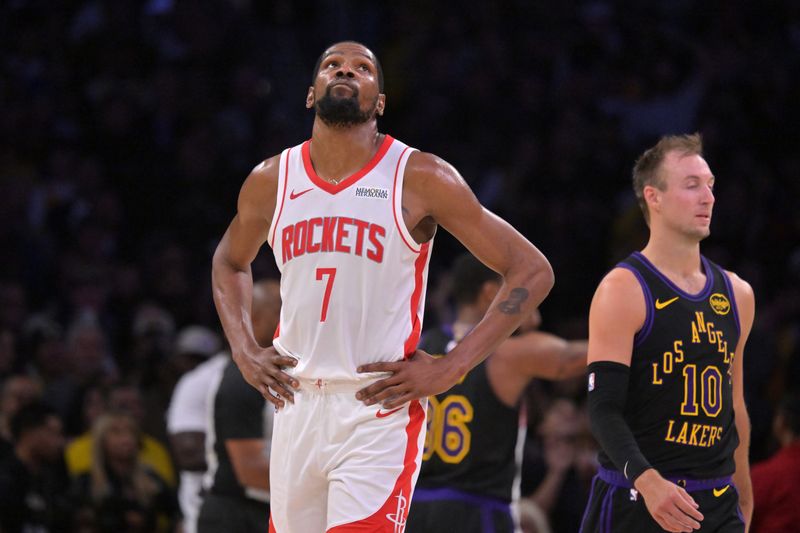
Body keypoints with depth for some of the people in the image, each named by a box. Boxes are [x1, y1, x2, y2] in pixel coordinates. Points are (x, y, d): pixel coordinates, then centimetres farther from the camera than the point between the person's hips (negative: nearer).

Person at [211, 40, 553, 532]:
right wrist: (243, 349, 11)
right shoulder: (271, 181, 6)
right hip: (297, 407, 5)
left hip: (380, 413, -5)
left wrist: (451, 368, -10)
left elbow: (532, 271, -4)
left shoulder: (420, 179, -7)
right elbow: (230, 261, 28)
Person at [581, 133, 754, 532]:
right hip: (635, 500, -5)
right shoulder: (622, 290, -8)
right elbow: (604, 410, -15)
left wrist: (743, 498, 23)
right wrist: (646, 481, -31)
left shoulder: (736, 295, 13)